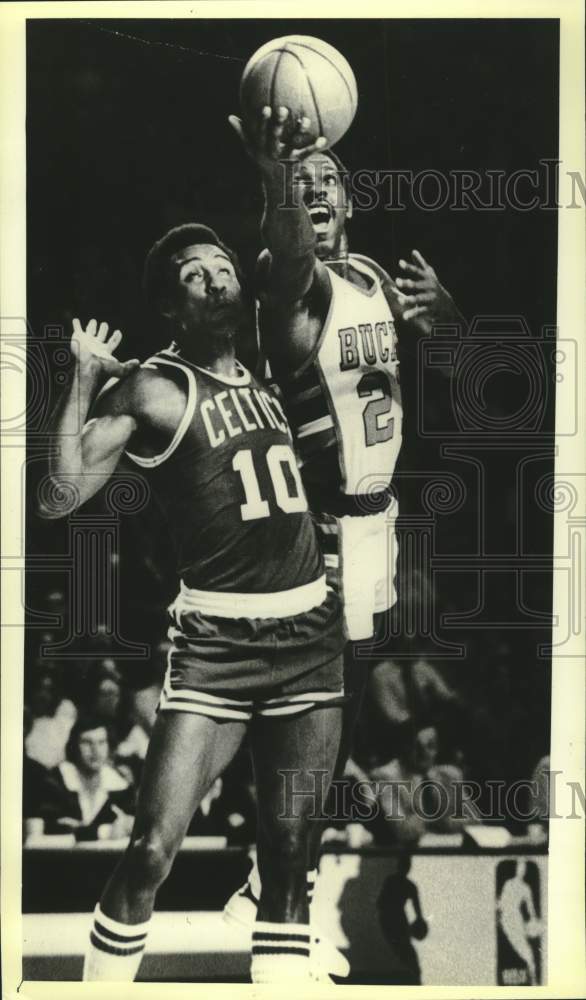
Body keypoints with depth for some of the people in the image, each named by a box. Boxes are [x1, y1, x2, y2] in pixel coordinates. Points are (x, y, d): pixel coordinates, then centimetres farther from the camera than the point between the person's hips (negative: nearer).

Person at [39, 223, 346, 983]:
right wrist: (85, 381, -17)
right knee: (153, 848, -11)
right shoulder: (152, 390, -6)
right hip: (217, 642, -5)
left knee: (288, 854, 9)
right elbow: (59, 498, -15)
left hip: (310, 632, 5)